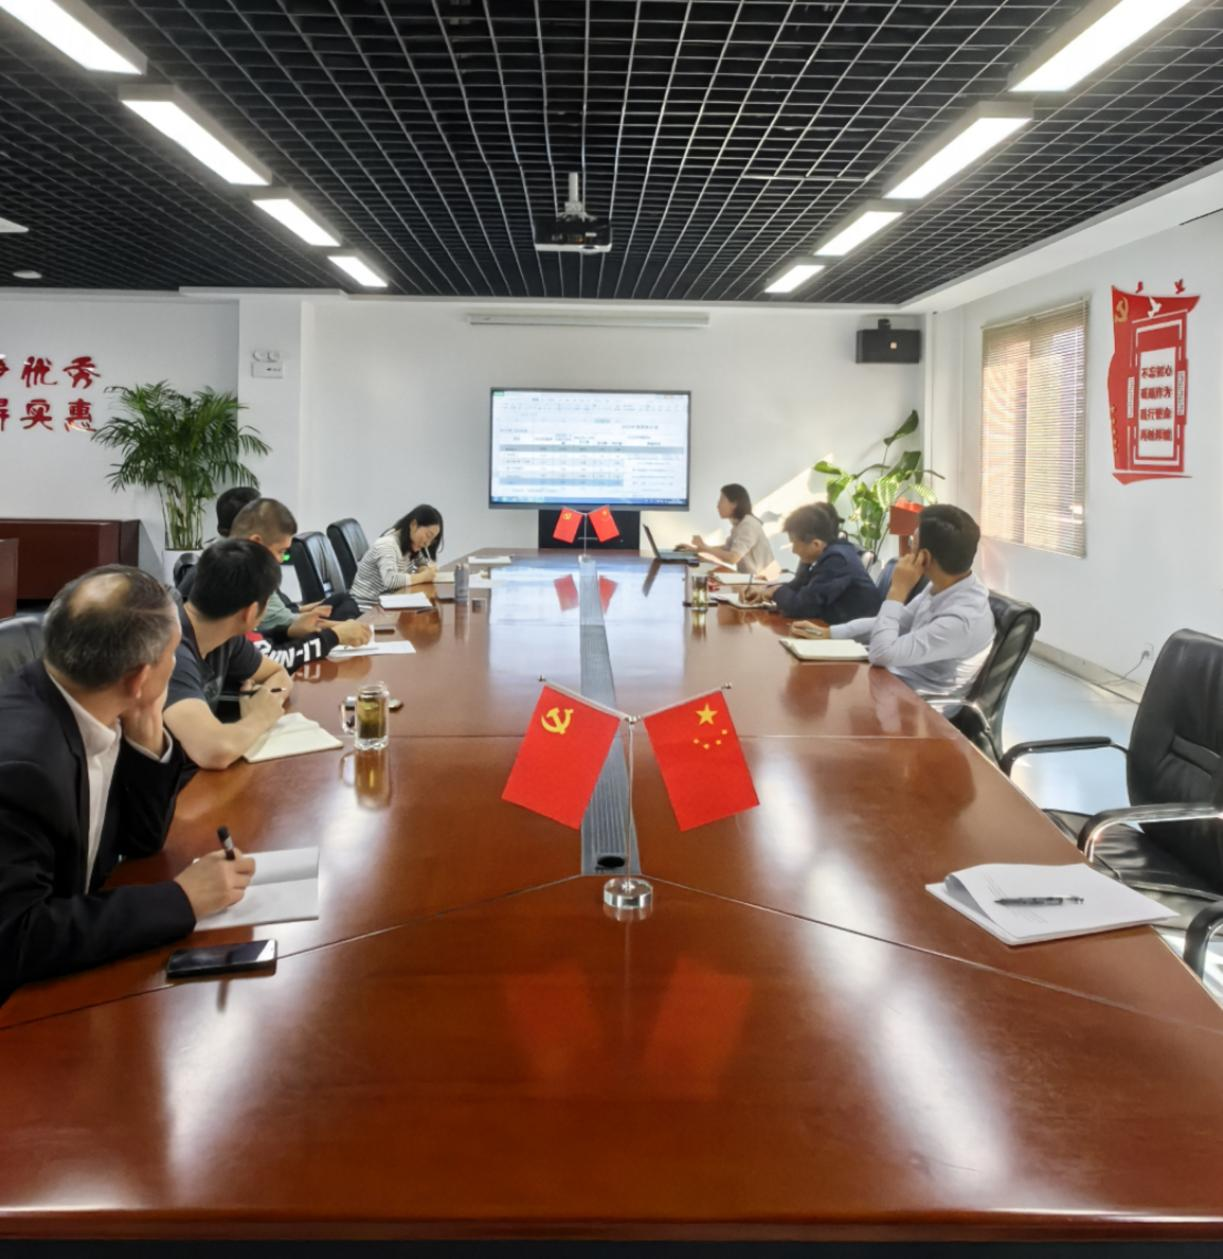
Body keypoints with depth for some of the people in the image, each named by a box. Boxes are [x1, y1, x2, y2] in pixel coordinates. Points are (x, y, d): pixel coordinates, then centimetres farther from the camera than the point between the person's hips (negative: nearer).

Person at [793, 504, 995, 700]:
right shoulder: (945, 586, -4)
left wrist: (898, 590, -24)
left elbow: (882, 654, -30)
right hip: (901, 678, 8)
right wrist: (828, 633, 4)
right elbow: (888, 624, 10)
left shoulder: (963, 618, -31)